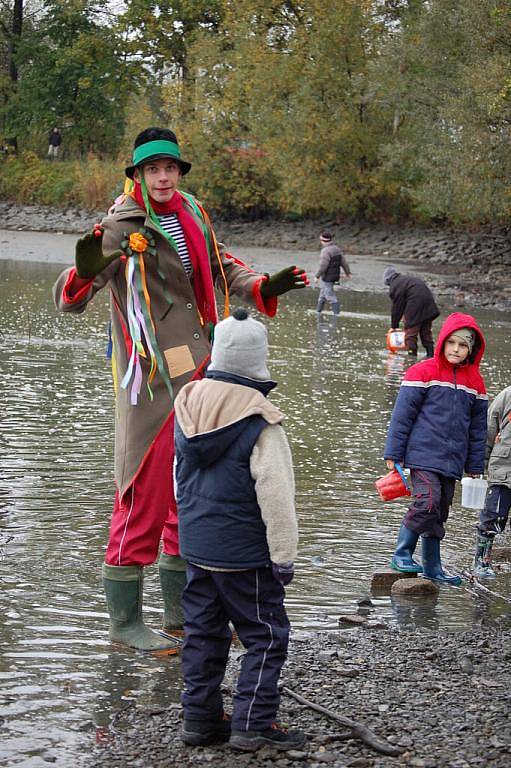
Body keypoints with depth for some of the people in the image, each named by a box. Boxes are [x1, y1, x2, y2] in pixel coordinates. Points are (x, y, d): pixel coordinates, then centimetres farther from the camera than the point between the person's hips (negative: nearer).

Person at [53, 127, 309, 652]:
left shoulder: (191, 215, 9)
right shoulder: (121, 227, -11)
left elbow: (222, 268, 26)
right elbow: (69, 299, -19)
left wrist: (264, 287, 9)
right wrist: (85, 271, -41)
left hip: (199, 369, 8)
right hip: (153, 377, -8)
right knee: (146, 492, -6)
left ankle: (181, 613, 27)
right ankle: (124, 621, 4)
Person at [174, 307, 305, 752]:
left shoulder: (187, 407, 3)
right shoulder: (260, 423, -20)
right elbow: (276, 496, -19)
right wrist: (284, 556, -11)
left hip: (196, 545, 7)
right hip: (244, 552, -7)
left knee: (203, 631, 15)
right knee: (266, 635, 4)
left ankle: (200, 718, 19)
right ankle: (252, 724, 0)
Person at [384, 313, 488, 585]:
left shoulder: (475, 381, 10)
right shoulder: (423, 372, -4)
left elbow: (478, 426, 15)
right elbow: (402, 414, -4)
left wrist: (475, 465, 14)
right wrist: (394, 453, -5)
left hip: (452, 461, 5)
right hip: (424, 453, -5)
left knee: (440, 513, 11)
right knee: (427, 502, -19)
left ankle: (432, 568, 20)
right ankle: (402, 555, -6)